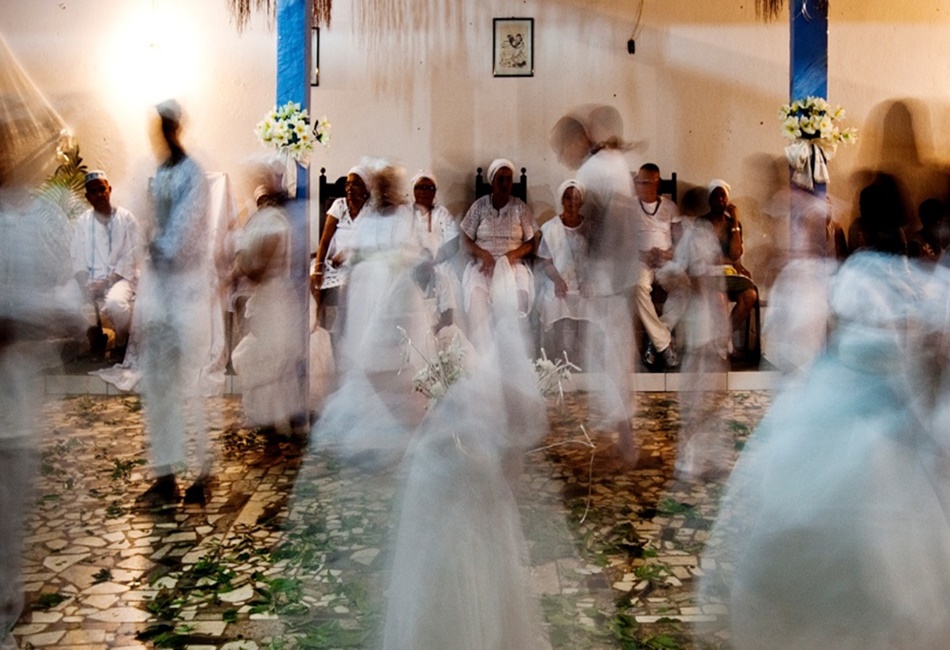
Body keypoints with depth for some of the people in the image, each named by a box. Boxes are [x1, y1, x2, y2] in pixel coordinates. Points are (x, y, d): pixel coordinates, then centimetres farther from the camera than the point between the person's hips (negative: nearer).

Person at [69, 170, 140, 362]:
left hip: (120, 278, -3)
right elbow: (78, 258, 4)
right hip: (91, 279, 4)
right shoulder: (82, 222, 7)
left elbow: (130, 256, -7)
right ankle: (95, 337, 5)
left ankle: (121, 343, -4)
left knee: (115, 302, -35)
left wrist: (108, 281, -17)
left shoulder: (126, 218, -2)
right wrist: (85, 283, -15)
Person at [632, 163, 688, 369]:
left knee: (683, 285, -32)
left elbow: (681, 239, 13)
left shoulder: (669, 206, 15)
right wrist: (640, 254, -14)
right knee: (638, 287, -38)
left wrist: (669, 253, -8)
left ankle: (656, 339, -25)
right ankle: (664, 342, -30)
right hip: (639, 260, -2)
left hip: (666, 262, 2)